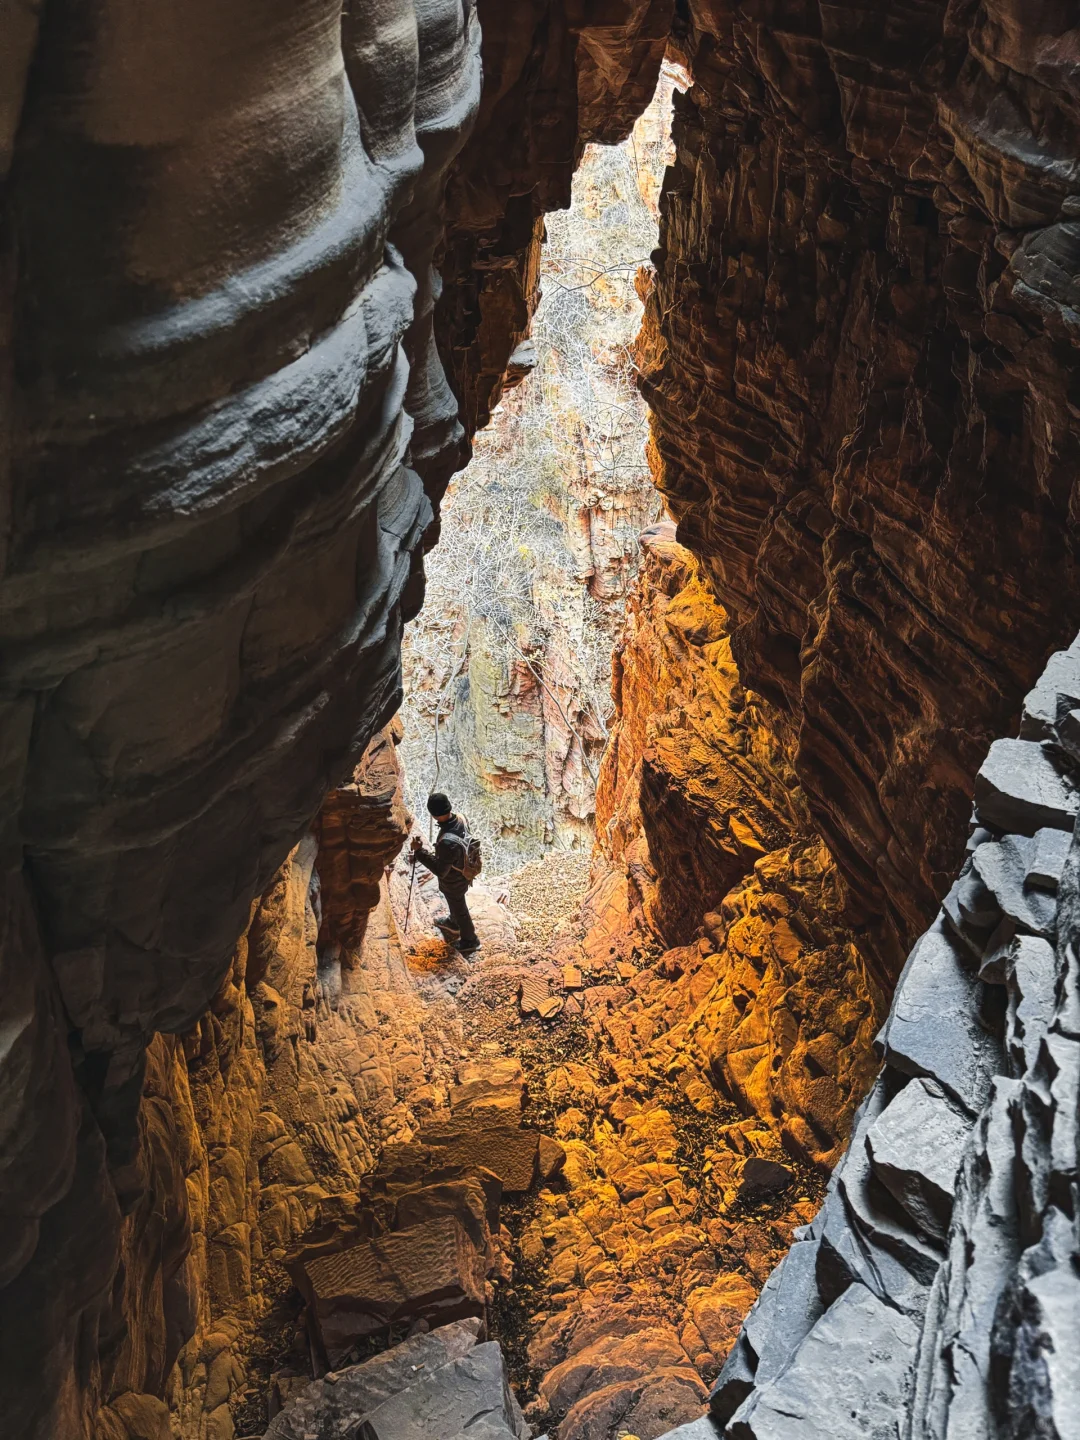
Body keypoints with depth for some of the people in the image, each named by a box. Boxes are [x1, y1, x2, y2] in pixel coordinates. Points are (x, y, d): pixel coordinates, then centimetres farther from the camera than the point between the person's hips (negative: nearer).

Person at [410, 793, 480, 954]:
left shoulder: (448, 842, -46)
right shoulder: (459, 819, -21)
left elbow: (440, 871, -32)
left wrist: (419, 851, -31)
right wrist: (439, 854, 16)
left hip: (453, 882, -7)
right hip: (462, 873, 7)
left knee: (459, 909, 21)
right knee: (455, 903, 35)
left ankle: (470, 941, 45)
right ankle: (453, 924, 63)